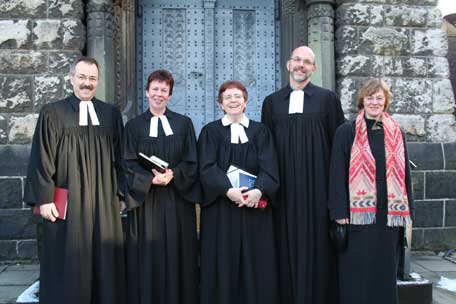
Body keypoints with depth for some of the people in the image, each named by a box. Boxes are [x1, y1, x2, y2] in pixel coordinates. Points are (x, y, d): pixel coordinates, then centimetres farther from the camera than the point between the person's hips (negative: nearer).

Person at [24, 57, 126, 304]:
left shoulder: (111, 114, 8)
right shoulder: (52, 113, -1)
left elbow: (119, 157, 10)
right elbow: (41, 159, -3)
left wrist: (119, 194, 5)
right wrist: (44, 199, -9)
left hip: (103, 204, 3)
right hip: (66, 205, -3)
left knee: (104, 264, 9)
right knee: (68, 267, 6)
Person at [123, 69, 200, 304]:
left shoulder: (184, 123, 8)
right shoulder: (134, 125, 6)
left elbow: (191, 162, 2)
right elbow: (129, 164, -1)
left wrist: (172, 175, -16)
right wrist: (151, 179, -18)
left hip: (177, 200, 1)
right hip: (145, 199, 0)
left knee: (177, 256, 4)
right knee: (147, 258, 1)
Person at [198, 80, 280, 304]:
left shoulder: (260, 131, 10)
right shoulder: (210, 131, 6)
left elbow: (269, 166, -2)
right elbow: (207, 167, -7)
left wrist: (259, 190, -20)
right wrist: (228, 190, -22)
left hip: (254, 208, 2)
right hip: (221, 208, -1)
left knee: (255, 266, 5)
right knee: (223, 264, 2)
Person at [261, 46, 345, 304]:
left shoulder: (327, 98, 4)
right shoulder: (272, 101, 10)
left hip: (317, 184, -2)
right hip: (285, 187, 2)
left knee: (316, 245, 3)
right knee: (288, 246, 6)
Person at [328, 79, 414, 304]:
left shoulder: (395, 133, 10)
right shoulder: (346, 132, -1)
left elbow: (404, 173, 12)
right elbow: (337, 174, -5)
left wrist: (407, 212, 7)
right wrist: (339, 213, -11)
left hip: (389, 214, 4)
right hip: (357, 214, -3)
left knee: (385, 270, 11)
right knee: (358, 273, 2)